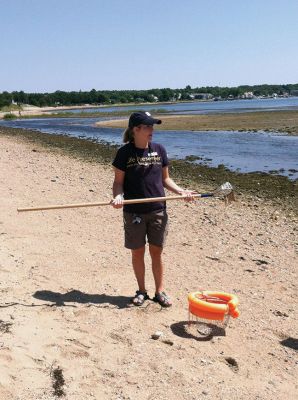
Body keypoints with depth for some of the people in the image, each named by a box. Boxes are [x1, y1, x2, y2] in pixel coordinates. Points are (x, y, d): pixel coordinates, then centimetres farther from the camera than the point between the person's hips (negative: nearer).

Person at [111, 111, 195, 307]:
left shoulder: (159, 150, 3)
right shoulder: (125, 152, -6)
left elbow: (165, 179, 10)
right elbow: (118, 181, -2)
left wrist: (180, 191, -6)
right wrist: (118, 196, -22)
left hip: (158, 210, 2)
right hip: (134, 212, -2)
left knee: (156, 252, 9)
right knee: (138, 252, 9)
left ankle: (160, 291, 22)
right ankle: (142, 291, 25)